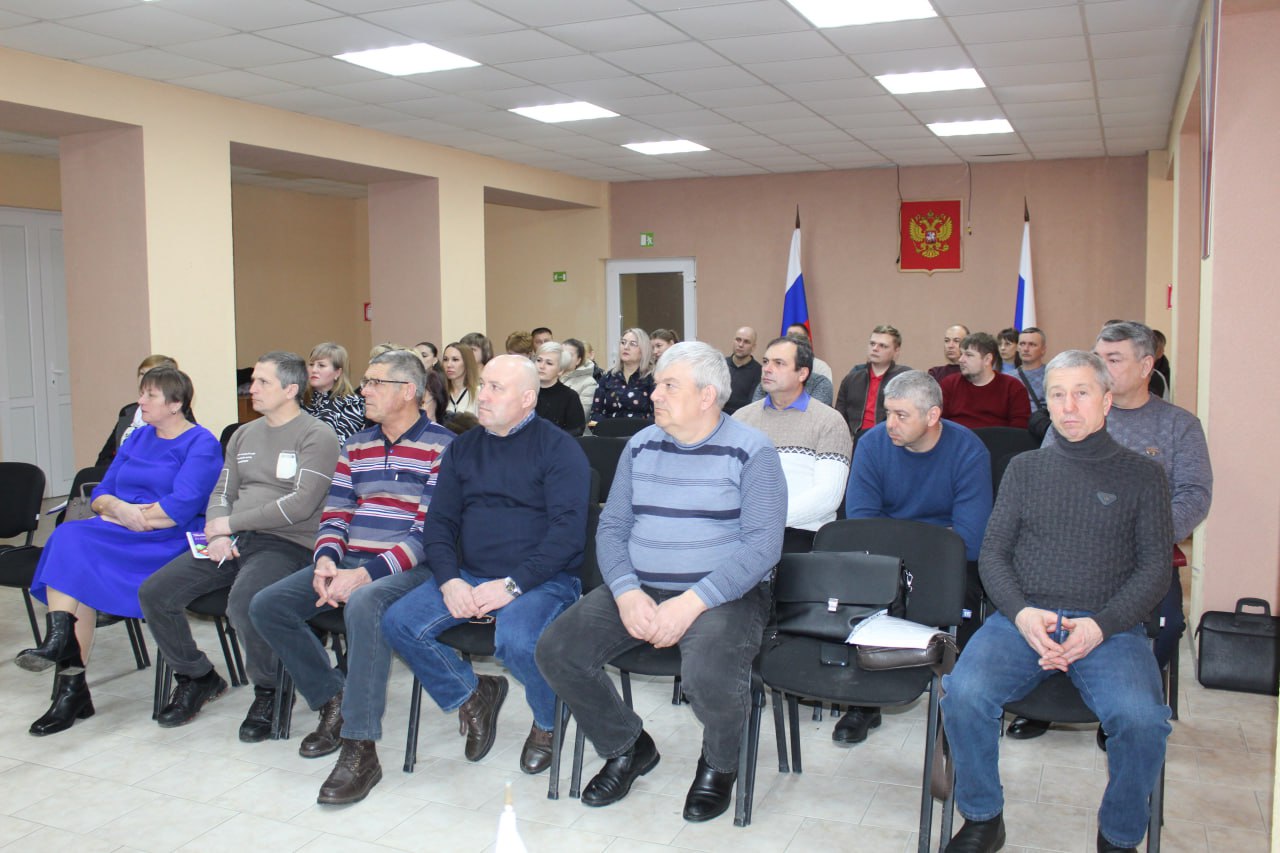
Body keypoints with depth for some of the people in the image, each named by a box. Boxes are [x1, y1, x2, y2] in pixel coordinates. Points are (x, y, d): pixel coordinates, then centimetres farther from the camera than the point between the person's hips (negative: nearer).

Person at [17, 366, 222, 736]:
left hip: (169, 542, -6)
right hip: (119, 536, 7)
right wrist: (117, 507, -7)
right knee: (68, 538, -24)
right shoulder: (138, 438, 21)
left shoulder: (201, 444, -1)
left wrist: (130, 517, -8)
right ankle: (59, 643, -31)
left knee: (79, 561, -26)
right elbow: (100, 494, 15)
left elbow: (180, 508, -15)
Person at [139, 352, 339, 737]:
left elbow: (300, 505, -15)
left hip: (285, 544, -7)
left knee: (243, 603, -35)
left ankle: (268, 691, -8)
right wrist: (217, 532, -5)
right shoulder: (244, 434, 20)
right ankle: (197, 677, 16)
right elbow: (222, 492, 18)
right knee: (154, 593, -7)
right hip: (231, 543, 7)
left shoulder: (316, 435, -4)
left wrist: (231, 522, -10)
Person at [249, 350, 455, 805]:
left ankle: (360, 748, -31)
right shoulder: (355, 446, 18)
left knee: (363, 604, -38)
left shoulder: (441, 446, -5)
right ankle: (333, 699, 5)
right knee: (265, 605, -10)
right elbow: (335, 514, 15)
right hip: (351, 562, 8)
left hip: (409, 567, -7)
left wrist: (366, 573, -22)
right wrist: (326, 560, -8)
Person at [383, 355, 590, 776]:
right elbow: (439, 521, 10)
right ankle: (473, 694, 10)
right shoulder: (464, 449, 14)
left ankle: (547, 723, 0)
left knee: (516, 640, -34)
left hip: (542, 579, -5)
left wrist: (513, 584, -20)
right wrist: (449, 580, -9)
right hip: (469, 578, 6)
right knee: (398, 623, -15)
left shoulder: (558, 448, -3)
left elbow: (568, 529, -13)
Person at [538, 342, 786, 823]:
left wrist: (691, 602, -23)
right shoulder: (641, 446, 11)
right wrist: (627, 593, -11)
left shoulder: (750, 452, -5)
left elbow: (762, 544, -13)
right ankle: (627, 748, 13)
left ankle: (719, 764, 4)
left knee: (710, 677, -34)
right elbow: (611, 528, 9)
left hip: (724, 593, -5)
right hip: (639, 588, 5)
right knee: (555, 652, -14)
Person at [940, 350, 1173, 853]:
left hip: (1109, 627, -1)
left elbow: (1155, 567, 5)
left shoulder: (1142, 476, 12)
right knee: (963, 694, -27)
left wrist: (1100, 625, -12)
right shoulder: (1025, 468, 17)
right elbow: (993, 552, 11)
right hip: (1022, 619, 1)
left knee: (1142, 719, -30)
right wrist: (1020, 613, -9)